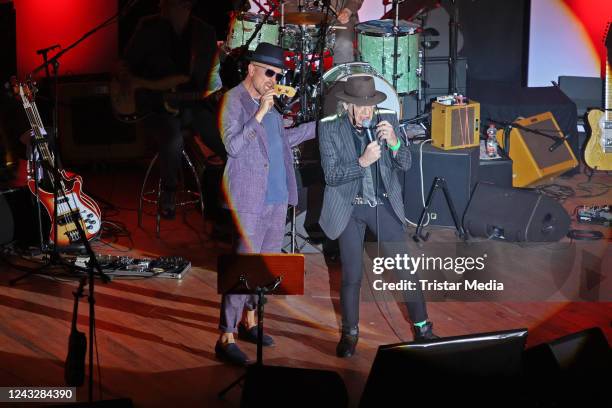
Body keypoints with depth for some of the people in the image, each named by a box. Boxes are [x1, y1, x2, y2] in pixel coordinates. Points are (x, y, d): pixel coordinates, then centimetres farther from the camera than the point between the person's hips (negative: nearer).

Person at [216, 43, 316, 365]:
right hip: (250, 199, -8)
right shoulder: (234, 100, -8)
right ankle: (226, 337, -4)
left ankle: (250, 321, 27)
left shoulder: (269, 101, 13)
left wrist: (319, 126, 22)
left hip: (277, 197, 8)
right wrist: (259, 115, -21)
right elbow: (232, 147, -18)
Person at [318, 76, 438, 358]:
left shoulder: (387, 120, -4)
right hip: (349, 208, -1)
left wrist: (394, 142, -22)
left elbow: (405, 165, -3)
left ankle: (422, 327, 19)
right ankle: (350, 332, 22)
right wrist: (362, 162, -27)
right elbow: (331, 175, -13)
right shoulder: (330, 128, -9)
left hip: (385, 205, 2)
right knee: (352, 275, 3)